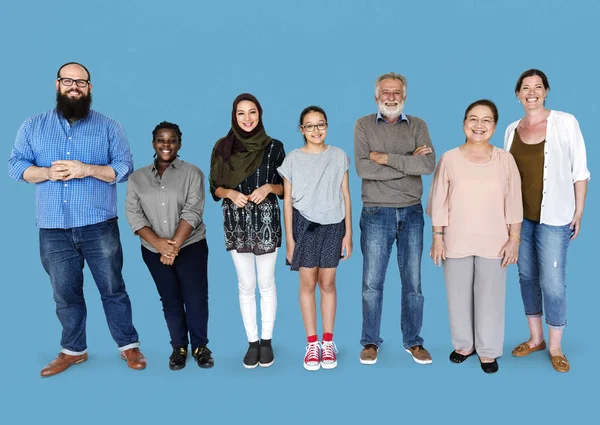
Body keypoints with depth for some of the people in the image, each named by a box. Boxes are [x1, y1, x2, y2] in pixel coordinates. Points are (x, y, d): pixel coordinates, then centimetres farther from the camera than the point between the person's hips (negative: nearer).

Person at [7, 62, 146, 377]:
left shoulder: (108, 126, 4)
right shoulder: (33, 126, 10)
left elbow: (125, 168, -3)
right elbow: (15, 165, 5)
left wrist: (87, 169, -17)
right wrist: (47, 173, -14)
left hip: (99, 226, -2)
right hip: (53, 229, 2)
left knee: (112, 289, 6)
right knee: (65, 294, 13)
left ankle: (128, 345, 20)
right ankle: (73, 350, 29)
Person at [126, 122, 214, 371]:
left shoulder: (192, 173, -2)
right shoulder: (137, 178, 5)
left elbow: (192, 212, -11)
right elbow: (134, 215, -3)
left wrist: (174, 245, -18)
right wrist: (159, 243, -17)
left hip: (190, 246, -2)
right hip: (154, 251, 2)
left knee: (196, 298, -1)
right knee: (170, 300, 11)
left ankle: (200, 346, 16)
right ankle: (179, 346, 24)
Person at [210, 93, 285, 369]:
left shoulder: (274, 147, 0)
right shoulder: (223, 146, 3)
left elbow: (286, 187, 5)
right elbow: (214, 188, 6)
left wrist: (269, 187, -15)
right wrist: (230, 193, -13)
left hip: (266, 221, -1)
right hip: (236, 222, 1)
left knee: (266, 283, 7)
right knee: (245, 285, 8)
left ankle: (267, 340, 21)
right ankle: (252, 341, 20)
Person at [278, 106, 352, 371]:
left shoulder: (339, 157, 3)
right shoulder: (293, 159, 1)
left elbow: (345, 197, 4)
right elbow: (288, 201, 2)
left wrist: (348, 233, 1)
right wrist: (289, 237, -1)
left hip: (333, 225, 1)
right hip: (304, 225, 0)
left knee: (328, 283, 7)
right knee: (308, 284, 5)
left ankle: (328, 342, 19)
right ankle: (312, 344, 16)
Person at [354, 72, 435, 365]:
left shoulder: (417, 126, 5)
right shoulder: (363, 125, 1)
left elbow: (428, 165, -11)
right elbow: (362, 168, -15)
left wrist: (386, 158, -15)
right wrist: (409, 163, -13)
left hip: (411, 212, 2)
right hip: (376, 213, -1)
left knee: (413, 282, 9)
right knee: (372, 282, 5)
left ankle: (413, 341, 24)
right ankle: (370, 341, 20)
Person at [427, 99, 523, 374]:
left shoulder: (505, 160, 0)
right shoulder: (449, 159, -2)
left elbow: (514, 204, 2)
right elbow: (439, 204, 0)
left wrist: (514, 238, -2)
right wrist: (437, 238, -2)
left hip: (493, 242, 0)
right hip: (457, 242, 0)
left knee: (490, 297, 7)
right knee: (459, 296, 11)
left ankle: (488, 350, 26)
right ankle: (464, 344, 31)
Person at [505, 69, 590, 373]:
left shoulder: (565, 122, -3)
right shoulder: (512, 130, 7)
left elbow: (580, 171, -2)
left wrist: (578, 213, -4)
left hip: (554, 216, -4)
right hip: (520, 216, 4)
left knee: (552, 282, -4)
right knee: (527, 277, 12)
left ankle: (555, 347, 14)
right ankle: (535, 338, 27)